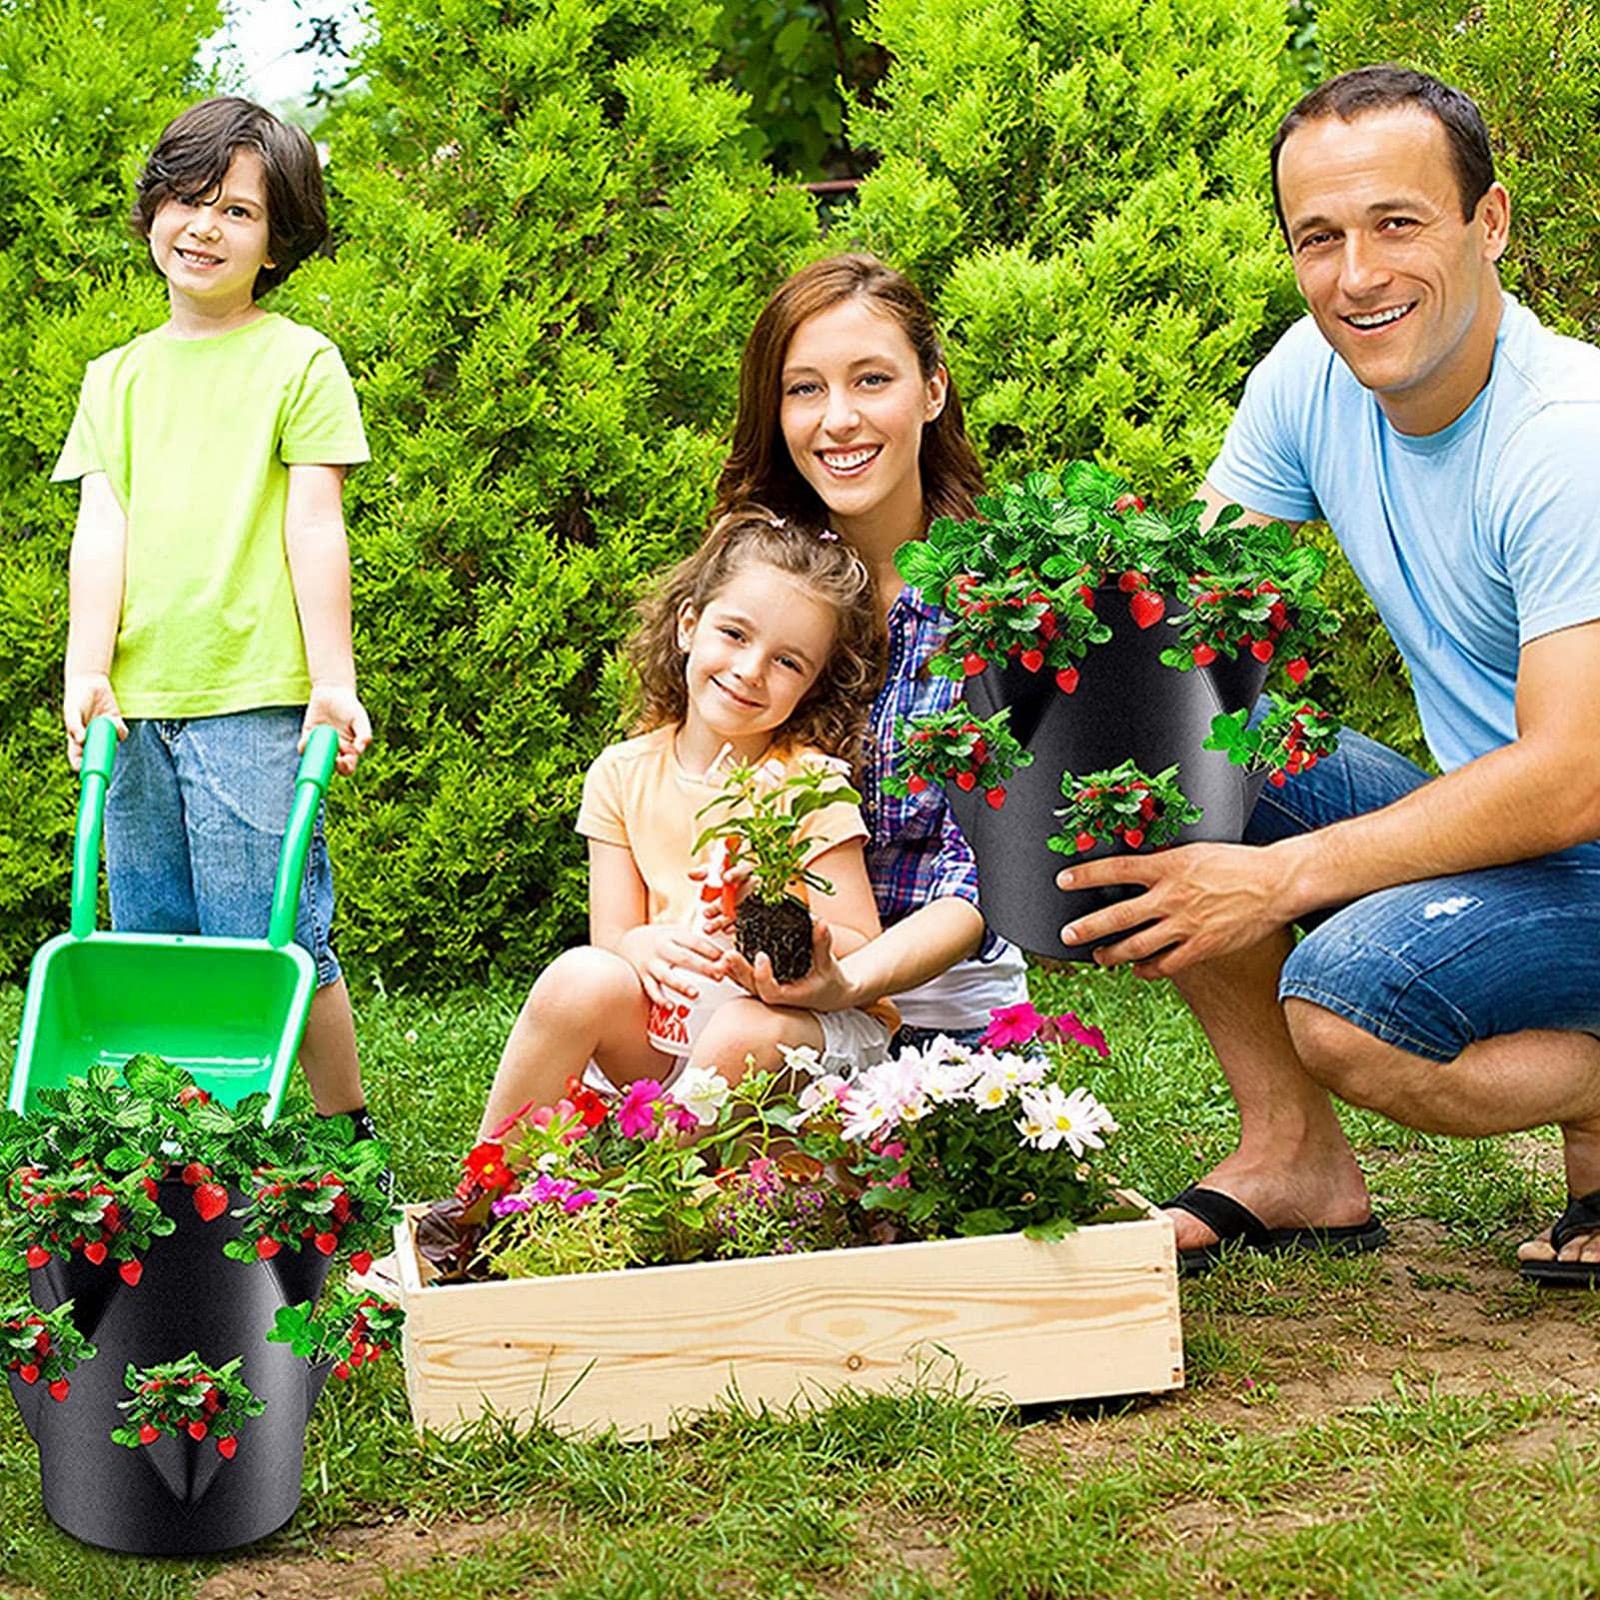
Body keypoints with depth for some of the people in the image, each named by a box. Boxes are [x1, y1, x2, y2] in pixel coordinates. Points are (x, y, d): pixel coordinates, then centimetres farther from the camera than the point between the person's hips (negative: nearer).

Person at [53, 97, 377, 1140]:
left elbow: (314, 527, -3)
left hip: (255, 698, -5)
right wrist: (88, 669, -3)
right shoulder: (118, 376, 16)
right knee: (152, 943, 8)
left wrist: (333, 680, -7)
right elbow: (102, 527, 8)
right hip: (136, 702, 5)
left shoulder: (298, 361, 2)